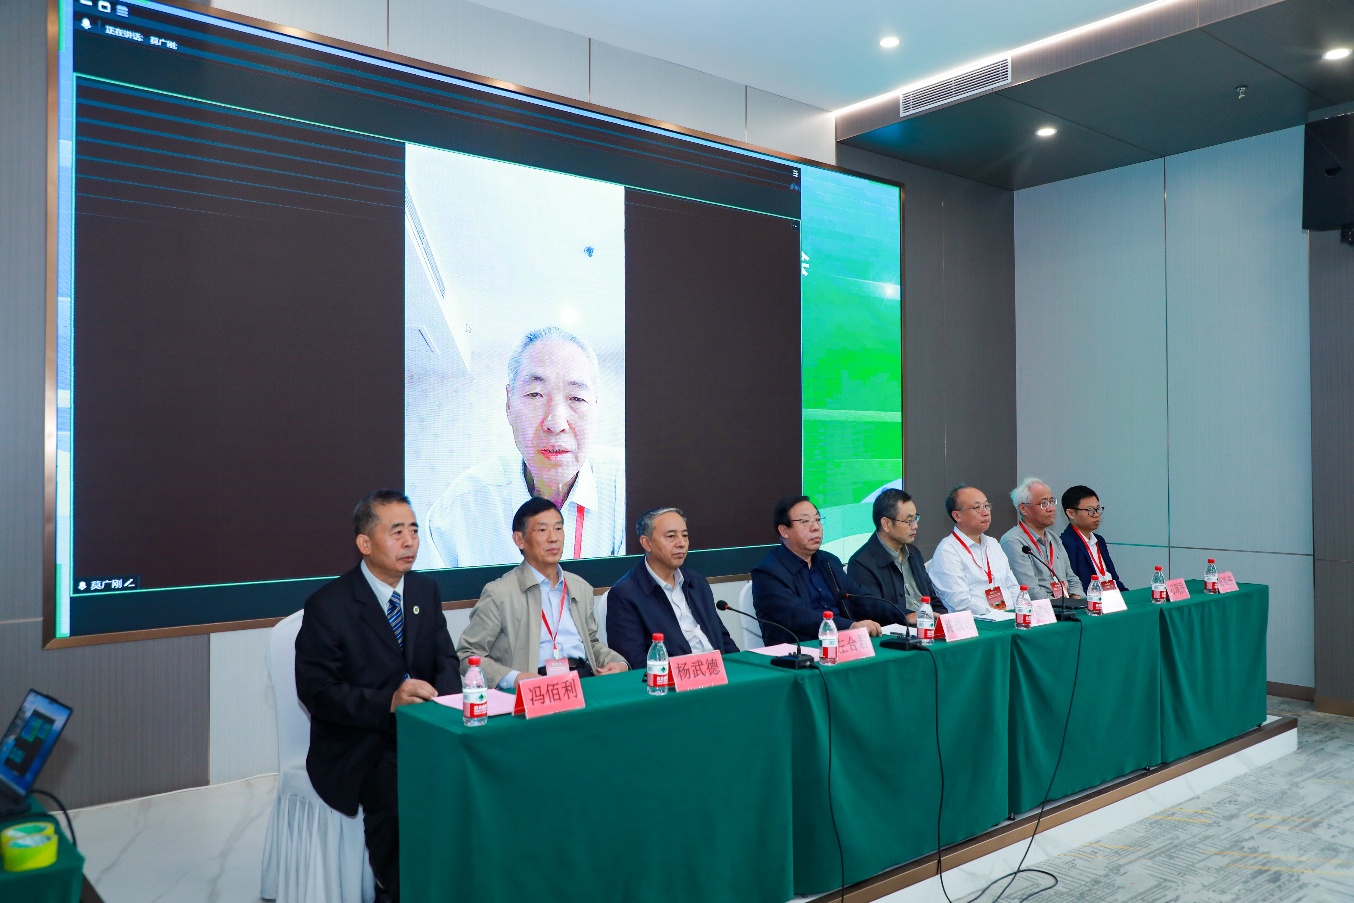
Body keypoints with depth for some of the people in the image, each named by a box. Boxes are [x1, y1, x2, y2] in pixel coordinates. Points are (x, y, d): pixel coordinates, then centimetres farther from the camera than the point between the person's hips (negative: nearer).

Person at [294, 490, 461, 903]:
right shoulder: (328, 605, -8)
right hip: (356, 746, -5)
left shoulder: (426, 591, 9)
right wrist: (388, 701, -25)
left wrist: (445, 699, -12)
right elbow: (316, 691, -11)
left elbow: (446, 660, 11)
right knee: (396, 802, -32)